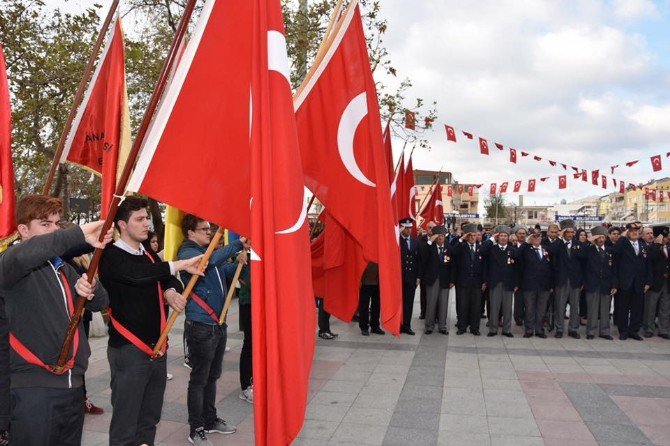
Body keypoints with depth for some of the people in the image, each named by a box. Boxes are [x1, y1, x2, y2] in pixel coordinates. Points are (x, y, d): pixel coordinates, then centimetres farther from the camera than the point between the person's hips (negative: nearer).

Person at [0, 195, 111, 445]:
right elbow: (20, 257, -32)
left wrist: (90, 288, -8)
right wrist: (79, 234, -37)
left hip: (73, 384, 7)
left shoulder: (63, 268, 16)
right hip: (34, 388, -7)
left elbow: (100, 303, 14)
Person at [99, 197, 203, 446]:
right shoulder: (110, 256, -10)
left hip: (157, 347, 7)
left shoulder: (149, 255, 12)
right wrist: (180, 264, -30)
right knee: (125, 423, 1)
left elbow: (170, 279, 20)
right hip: (129, 350, -7)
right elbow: (137, 275, -28)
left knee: (150, 419, 16)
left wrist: (170, 291, -3)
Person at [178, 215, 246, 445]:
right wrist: (238, 243, -28)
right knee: (199, 379, 2)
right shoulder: (187, 253, -12)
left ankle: (210, 420, 31)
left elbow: (229, 272, 21)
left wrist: (240, 262, 0)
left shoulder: (210, 251, 13)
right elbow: (210, 260, -32)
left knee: (212, 376, 18)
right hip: (200, 327, -8)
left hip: (219, 324, 8)